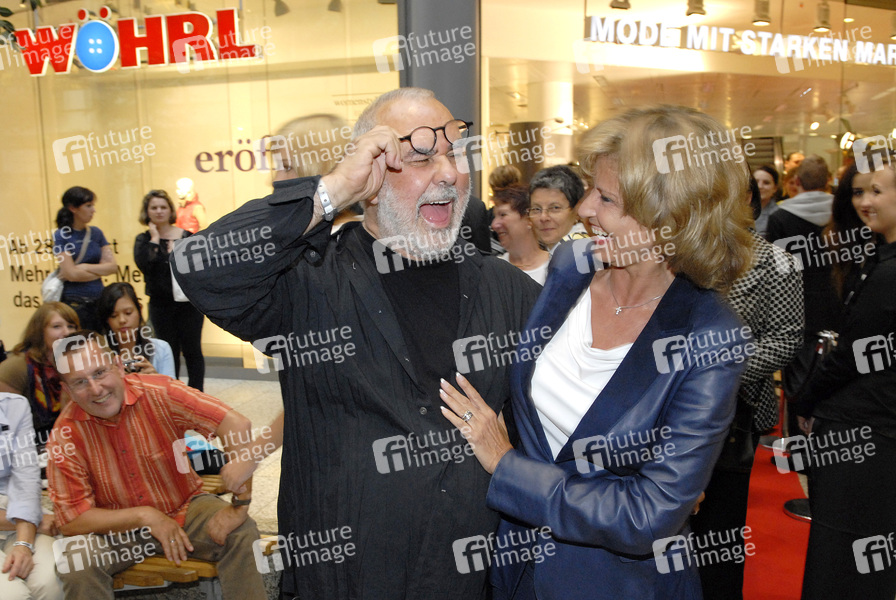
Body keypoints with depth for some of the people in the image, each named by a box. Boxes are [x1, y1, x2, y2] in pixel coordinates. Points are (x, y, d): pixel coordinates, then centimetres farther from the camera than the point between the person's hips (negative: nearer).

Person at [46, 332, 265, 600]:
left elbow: (237, 426, -27)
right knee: (76, 561, -28)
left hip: (185, 508, 0)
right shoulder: (65, 436, -17)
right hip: (117, 526, 1)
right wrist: (145, 516, -23)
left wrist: (239, 507, -29)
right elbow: (71, 520, -14)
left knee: (242, 534, -25)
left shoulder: (157, 393, -21)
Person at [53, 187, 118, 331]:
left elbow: (113, 266, 3)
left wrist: (85, 267, -9)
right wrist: (100, 270, -2)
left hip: (98, 301, 5)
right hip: (74, 303, -5)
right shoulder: (61, 235, -4)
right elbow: (71, 273, -12)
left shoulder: (96, 233, 9)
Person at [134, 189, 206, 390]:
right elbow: (144, 264, -15)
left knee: (192, 350, 4)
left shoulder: (187, 237, 2)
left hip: (188, 303, -1)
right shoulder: (143, 240, 4)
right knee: (169, 352, 9)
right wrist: (155, 238, -9)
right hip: (161, 305, 1)